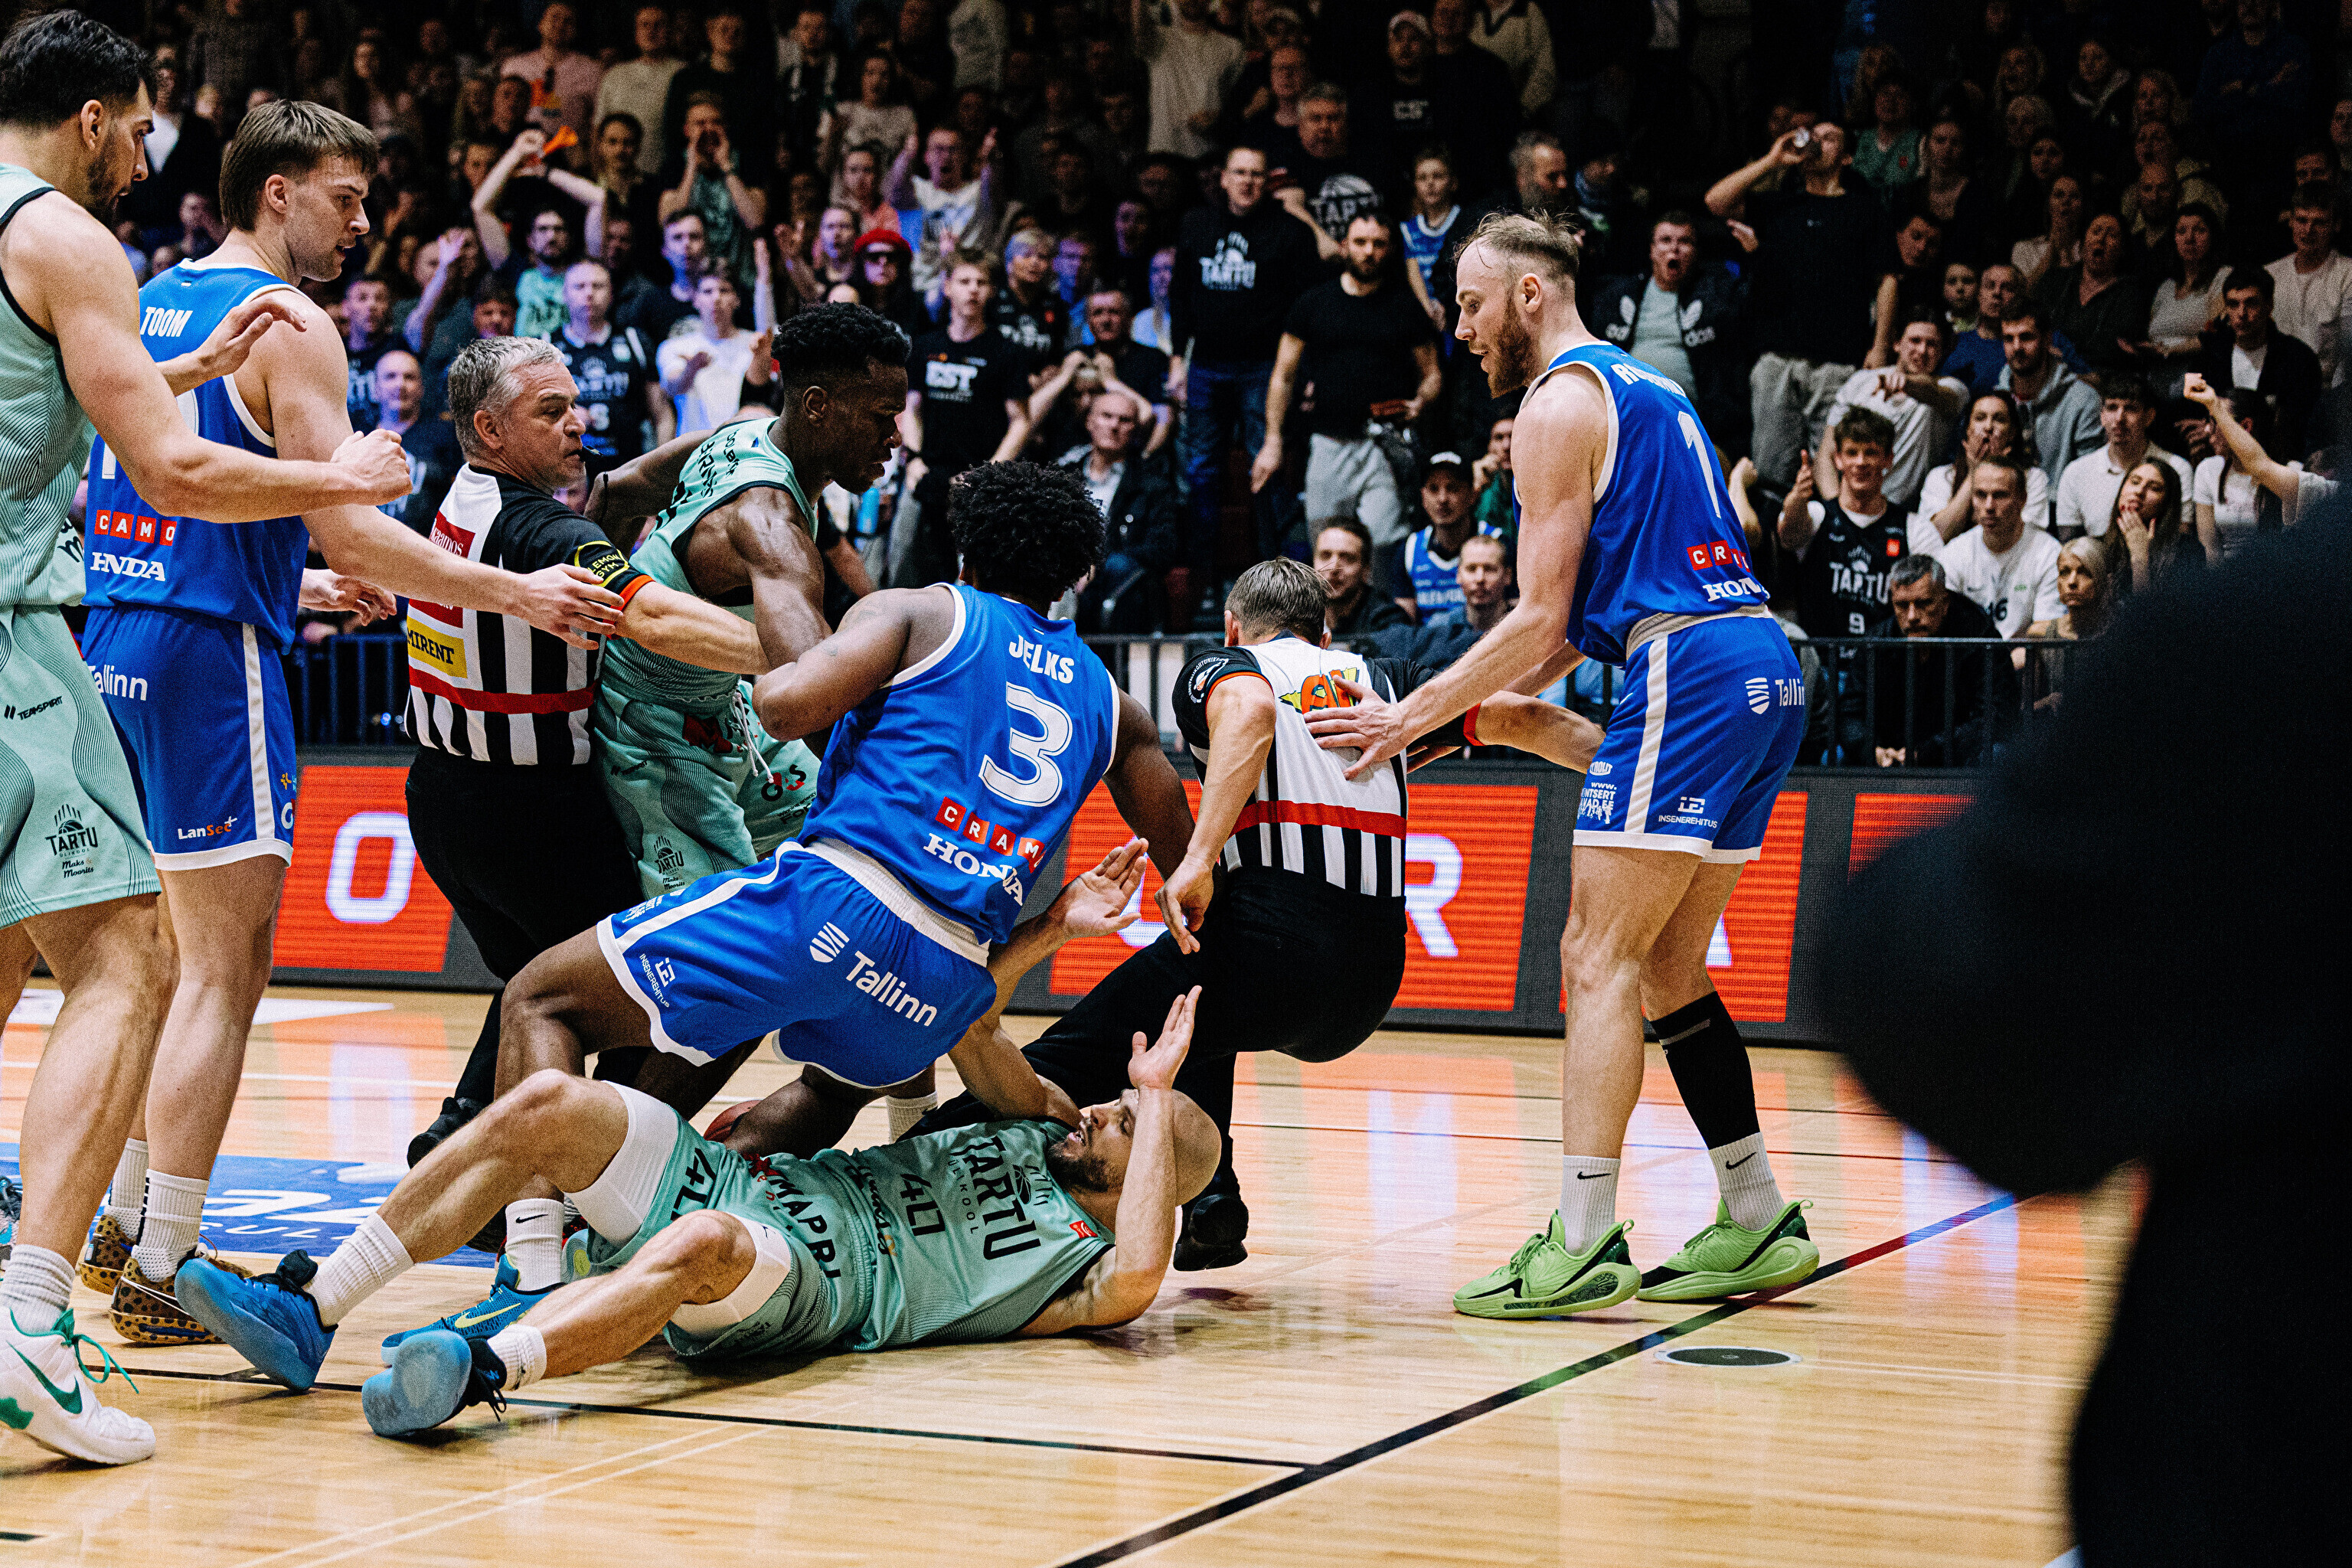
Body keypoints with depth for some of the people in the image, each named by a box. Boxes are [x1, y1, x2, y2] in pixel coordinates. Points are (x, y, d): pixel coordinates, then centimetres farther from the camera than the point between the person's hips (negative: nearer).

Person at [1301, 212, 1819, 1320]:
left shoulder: (1559, 403, -4)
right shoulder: (1645, 388, 24)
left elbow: (1541, 615, -9)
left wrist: (1410, 718, -2)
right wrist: (1490, 697, 23)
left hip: (1688, 678, -9)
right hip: (1763, 665, 9)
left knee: (1601, 959, -9)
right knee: (1665, 969, 15)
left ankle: (1582, 1245, -14)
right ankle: (1757, 1224, 15)